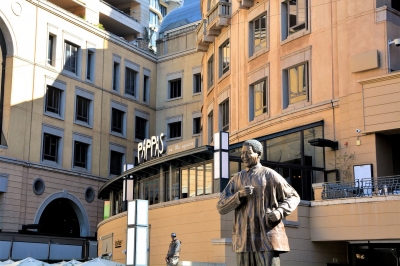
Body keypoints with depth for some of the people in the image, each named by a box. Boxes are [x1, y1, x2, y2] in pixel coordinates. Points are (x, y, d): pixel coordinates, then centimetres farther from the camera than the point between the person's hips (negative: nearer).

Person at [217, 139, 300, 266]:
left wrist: (280, 212, -13)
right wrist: (239, 195, -13)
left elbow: (293, 197, 7)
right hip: (244, 239, 5)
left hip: (266, 237, -5)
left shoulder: (270, 175, 0)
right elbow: (221, 207, 5)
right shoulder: (236, 179, 12)